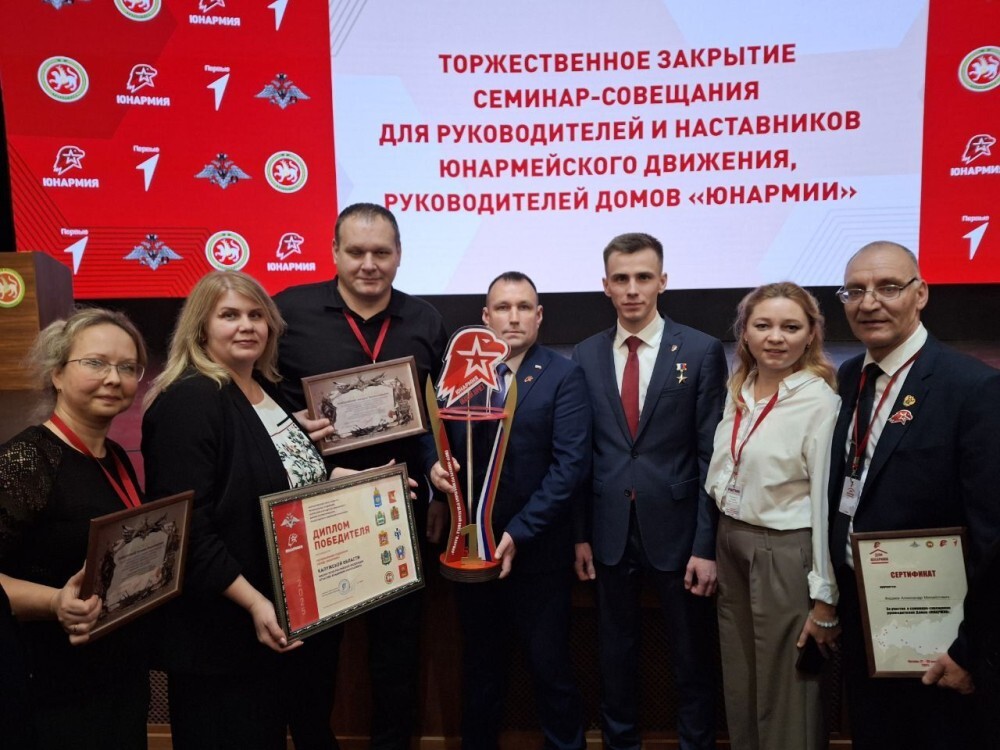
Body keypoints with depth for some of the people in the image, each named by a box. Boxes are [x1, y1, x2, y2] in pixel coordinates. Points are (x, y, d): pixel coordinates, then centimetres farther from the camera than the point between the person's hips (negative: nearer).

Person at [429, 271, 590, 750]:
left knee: (550, 668, 10)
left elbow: (571, 465, -13)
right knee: (480, 668, 19)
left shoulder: (564, 377, -6)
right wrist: (435, 465, -15)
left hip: (538, 550, -3)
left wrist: (518, 533, -18)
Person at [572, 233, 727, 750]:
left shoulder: (702, 351, -5)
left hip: (676, 530, -2)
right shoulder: (585, 356, 3)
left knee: (692, 658, 14)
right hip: (609, 533, 3)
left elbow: (711, 456, -7)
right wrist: (580, 534, 3)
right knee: (615, 655, 17)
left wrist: (707, 544, -9)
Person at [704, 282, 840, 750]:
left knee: (785, 692, 10)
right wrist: (718, 544, 12)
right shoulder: (738, 389, 4)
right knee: (739, 683, 19)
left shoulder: (820, 401, -16)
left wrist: (825, 599, -12)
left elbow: (827, 504, -15)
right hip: (730, 542, 6)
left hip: (785, 552, -6)